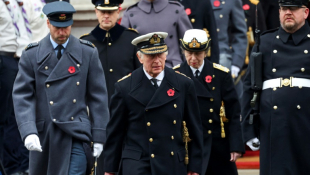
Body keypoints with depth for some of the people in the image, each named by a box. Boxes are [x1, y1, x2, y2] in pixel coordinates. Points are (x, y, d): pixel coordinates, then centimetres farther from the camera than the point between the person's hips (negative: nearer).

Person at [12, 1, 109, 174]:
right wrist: (28, 132, -18)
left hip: (76, 134, -1)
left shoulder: (88, 52, 2)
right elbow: (22, 96, -4)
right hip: (44, 135, 1)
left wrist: (99, 136, -1)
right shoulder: (32, 55, 1)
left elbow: (98, 96, 4)